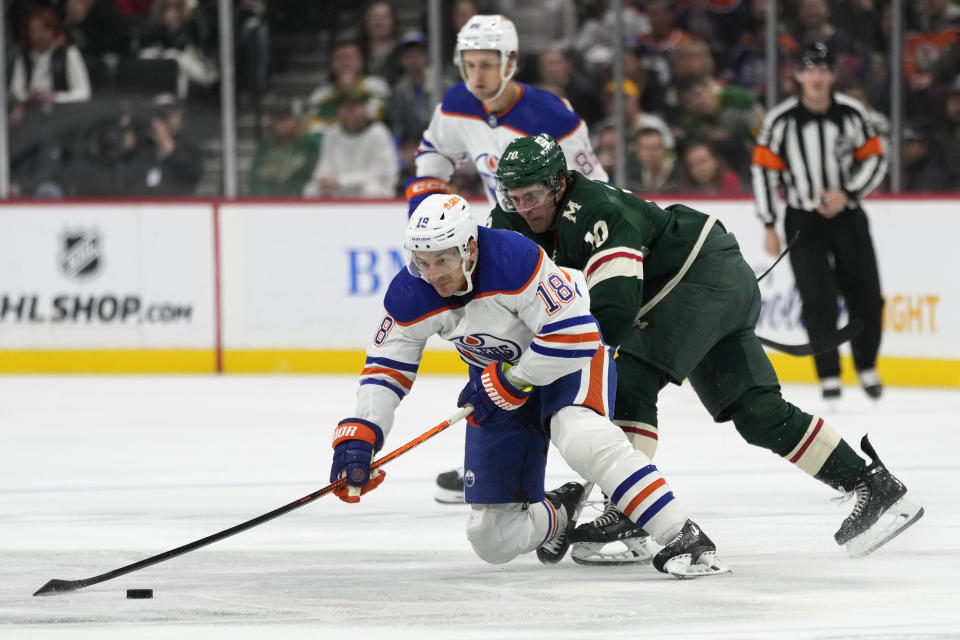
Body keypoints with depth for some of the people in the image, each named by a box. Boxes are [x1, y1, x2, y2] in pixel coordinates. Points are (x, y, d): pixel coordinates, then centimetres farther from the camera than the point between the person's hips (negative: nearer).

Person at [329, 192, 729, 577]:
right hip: (498, 384, 6)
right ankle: (557, 515, 37)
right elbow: (385, 367, -5)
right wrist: (358, 438, -16)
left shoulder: (516, 261, -33)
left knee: (581, 438, -40)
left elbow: (575, 337, -31)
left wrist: (508, 383, -27)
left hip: (570, 358, -6)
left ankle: (682, 539, -37)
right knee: (494, 541, 2)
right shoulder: (409, 297, -16)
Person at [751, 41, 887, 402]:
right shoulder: (780, 121, -9)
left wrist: (847, 194, -14)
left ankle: (866, 367, 21)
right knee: (818, 300, -8)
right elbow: (763, 169, -4)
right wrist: (770, 227, -5)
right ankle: (829, 376, 1)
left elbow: (874, 158, 1)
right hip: (804, 220, -2)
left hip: (847, 215, 2)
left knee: (865, 295, 1)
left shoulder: (852, 114, -5)